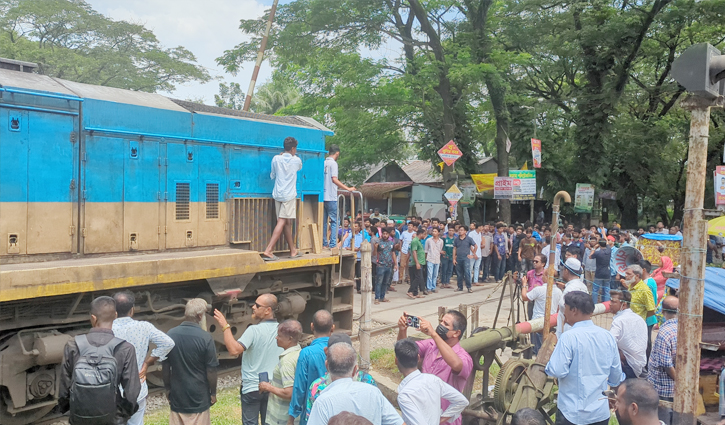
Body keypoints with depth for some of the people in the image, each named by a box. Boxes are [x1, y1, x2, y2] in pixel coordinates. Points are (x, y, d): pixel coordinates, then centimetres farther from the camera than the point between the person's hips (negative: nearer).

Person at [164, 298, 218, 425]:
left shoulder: (170, 335, -4)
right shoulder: (205, 338, -16)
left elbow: (165, 367, 3)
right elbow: (211, 370, -11)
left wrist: (167, 388, 16)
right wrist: (213, 392, 1)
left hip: (177, 395, 4)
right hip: (198, 396, -4)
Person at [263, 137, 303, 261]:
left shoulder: (276, 159, 4)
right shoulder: (296, 160, -2)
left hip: (277, 194, 5)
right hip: (289, 195, -5)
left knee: (287, 222, 11)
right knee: (282, 222, -9)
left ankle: (293, 250, 21)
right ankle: (268, 250, -19)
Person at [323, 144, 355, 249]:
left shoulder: (324, 163, 12)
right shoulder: (333, 163, -9)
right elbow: (334, 179, -20)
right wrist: (347, 189, -18)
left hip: (323, 196, 8)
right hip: (331, 197, -7)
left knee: (324, 221, 11)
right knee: (334, 221, -3)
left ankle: (324, 243, 16)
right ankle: (332, 244, -6)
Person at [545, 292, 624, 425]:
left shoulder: (569, 337, -18)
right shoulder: (608, 336, 0)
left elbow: (558, 371, -22)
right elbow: (616, 375, 8)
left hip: (572, 413, -5)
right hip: (601, 412, 5)